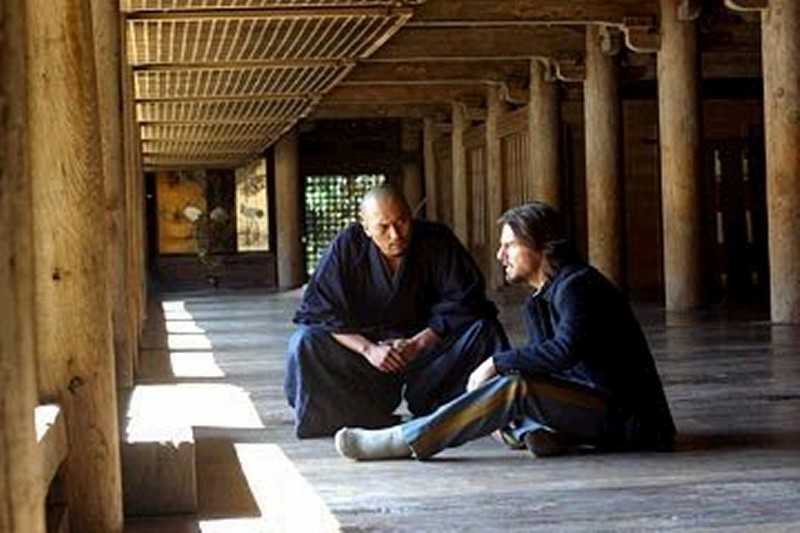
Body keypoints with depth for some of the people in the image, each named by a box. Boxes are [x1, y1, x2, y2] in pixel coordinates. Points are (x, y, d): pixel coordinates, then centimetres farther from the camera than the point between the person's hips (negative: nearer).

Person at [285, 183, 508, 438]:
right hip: (365, 345, 0)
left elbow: (464, 302, -15)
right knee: (306, 343, -26)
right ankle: (370, 419, -16)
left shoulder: (437, 242, -11)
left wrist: (417, 344, -25)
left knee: (483, 331, -25)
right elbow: (317, 311, -14)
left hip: (426, 343, 0)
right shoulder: (347, 246, -11)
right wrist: (368, 348, -26)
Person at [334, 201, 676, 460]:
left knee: (516, 387, -26)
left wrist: (497, 363, -21)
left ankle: (405, 441, -28)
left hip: (623, 414, -10)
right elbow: (545, 368, 12)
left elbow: (565, 350, -29)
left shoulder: (576, 285, -14)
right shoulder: (536, 302, 15)